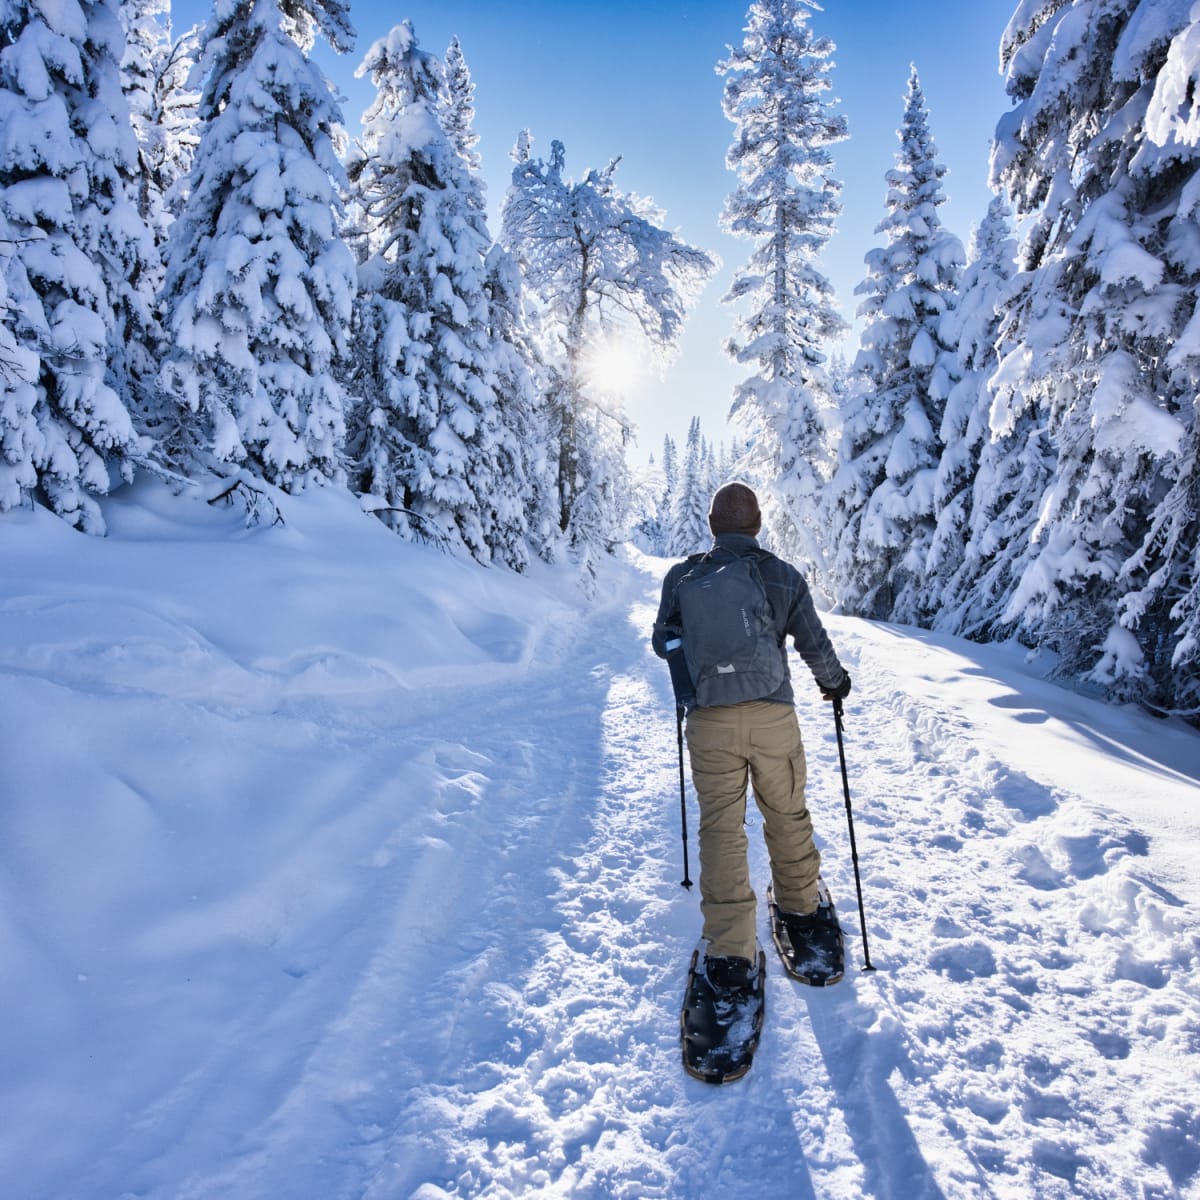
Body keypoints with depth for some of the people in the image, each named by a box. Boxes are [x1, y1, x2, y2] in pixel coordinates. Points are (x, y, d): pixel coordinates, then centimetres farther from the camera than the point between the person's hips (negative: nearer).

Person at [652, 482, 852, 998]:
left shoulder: (682, 576, 1)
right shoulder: (784, 576, 0)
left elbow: (663, 643, 10)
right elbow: (815, 645, 5)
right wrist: (834, 681, 25)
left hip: (709, 721, 0)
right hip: (773, 716, 1)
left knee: (721, 829, 6)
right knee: (788, 818, 19)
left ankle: (730, 954, 6)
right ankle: (802, 912, 38)